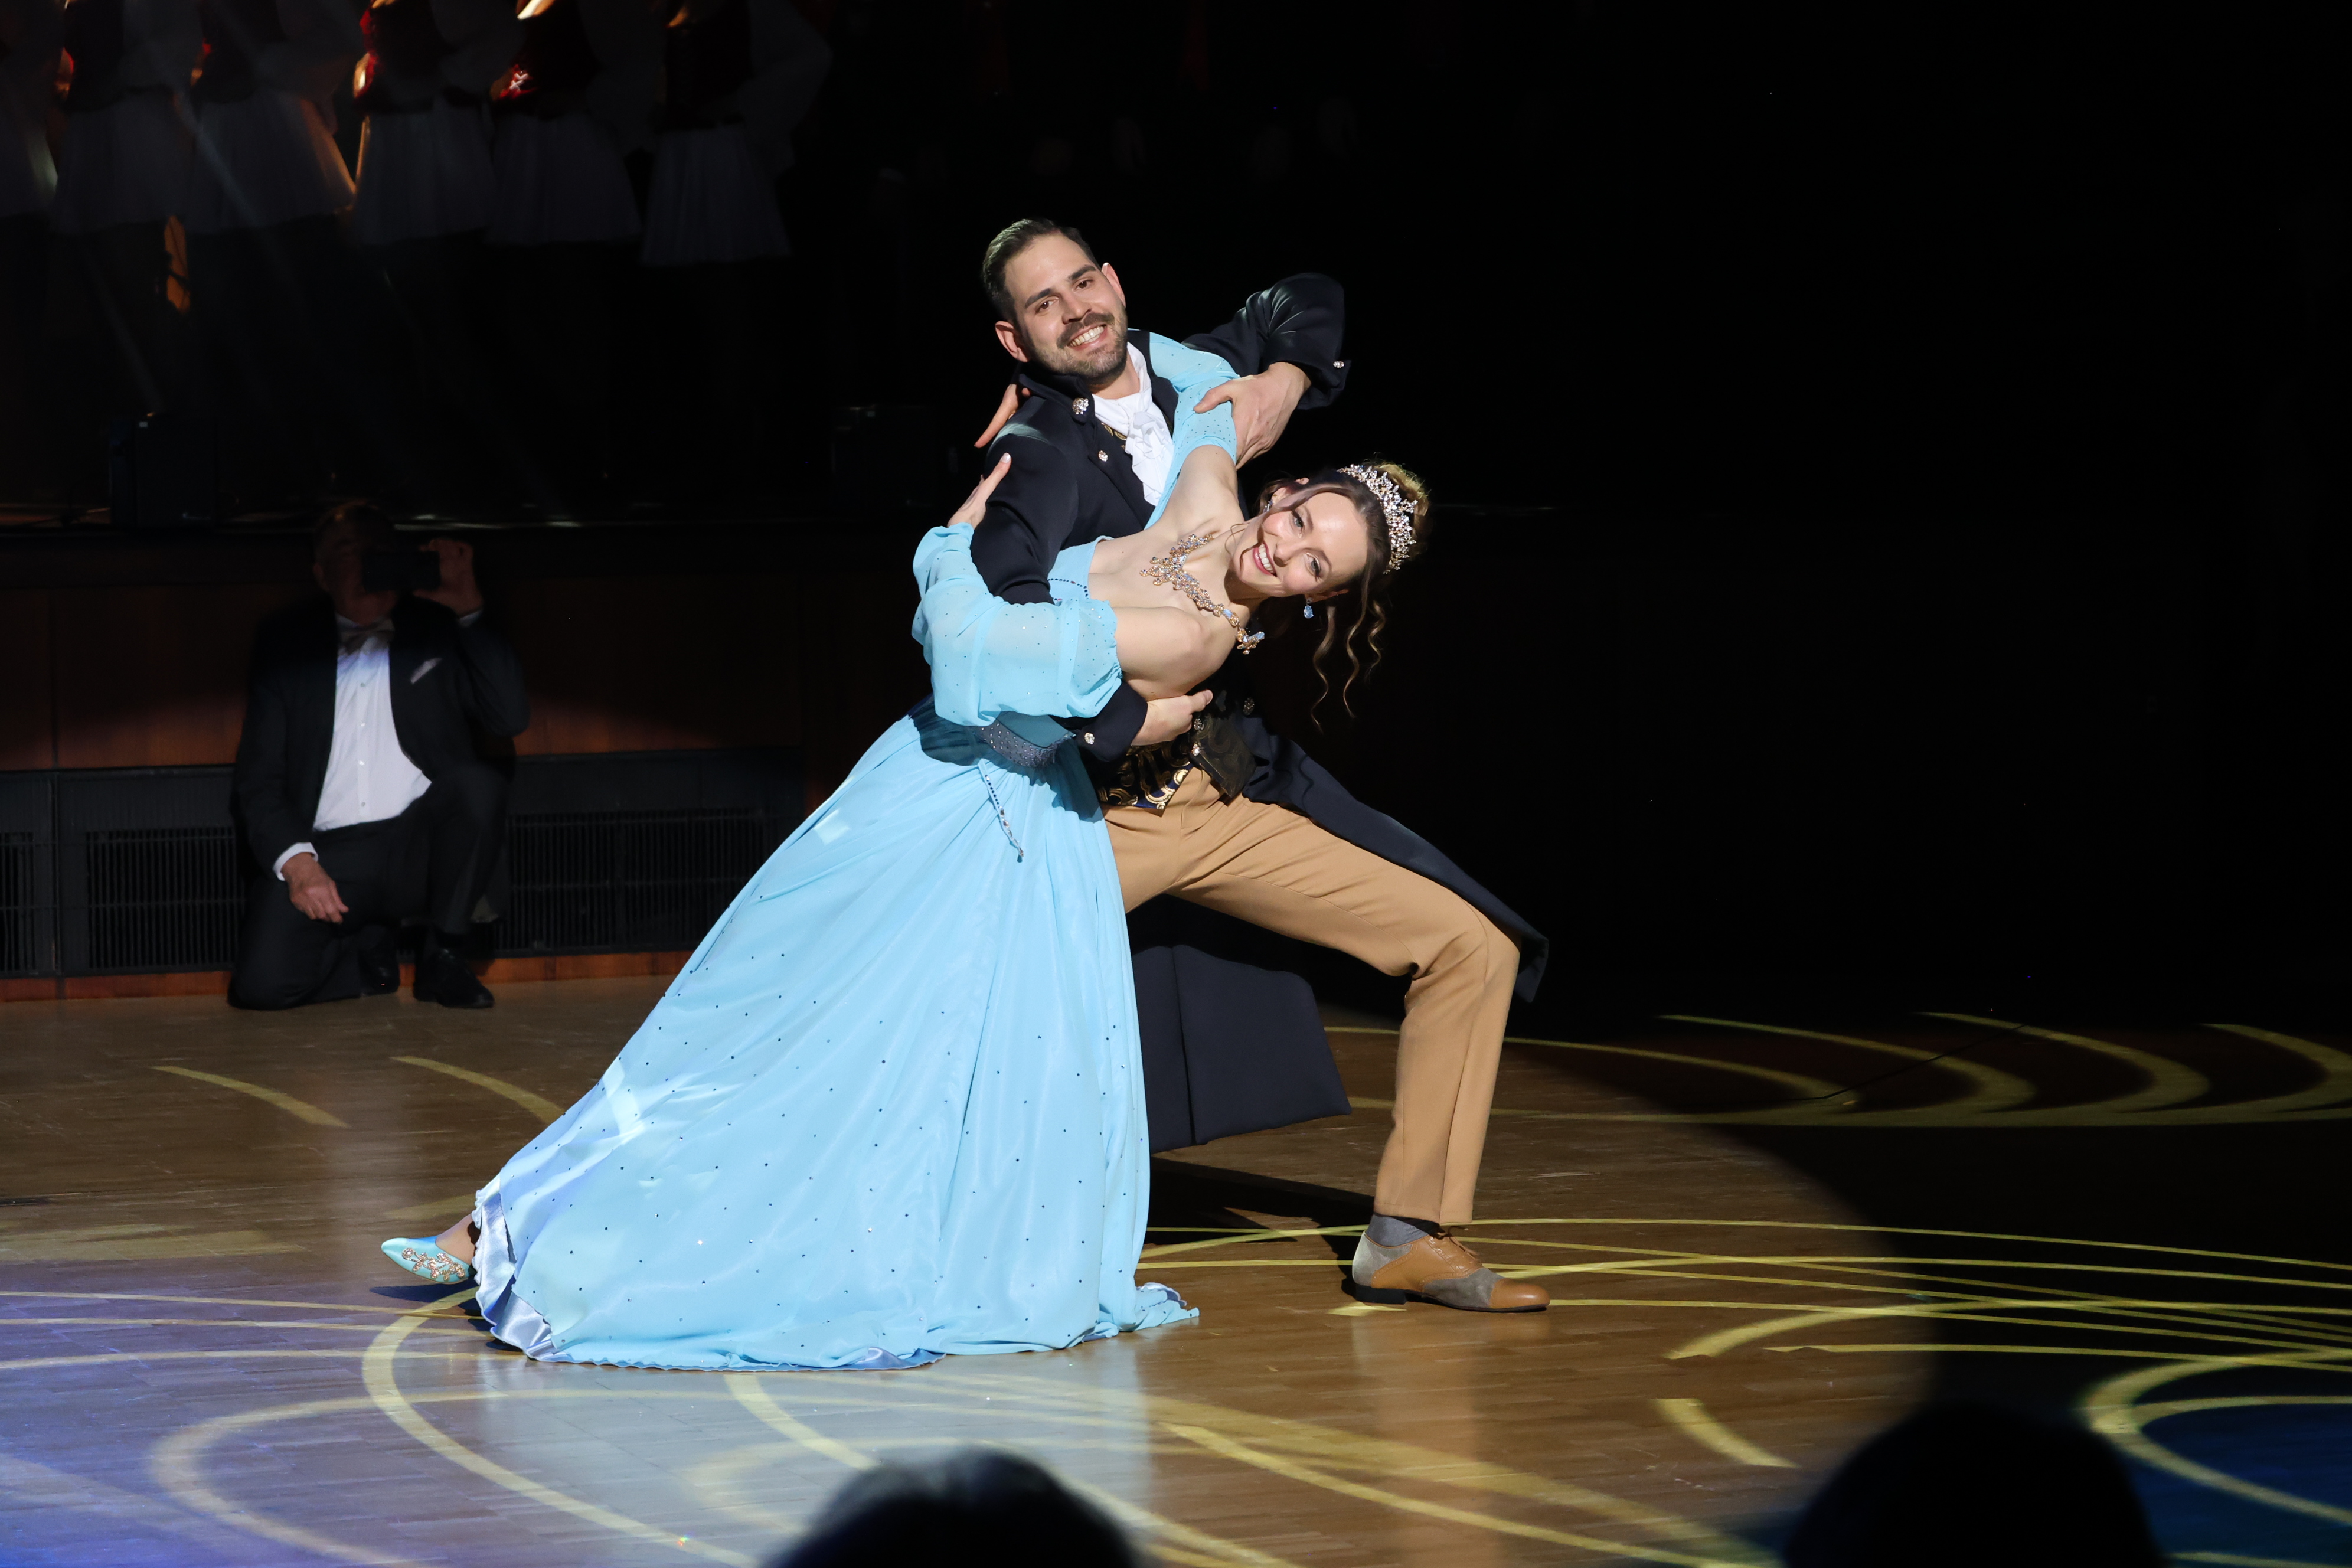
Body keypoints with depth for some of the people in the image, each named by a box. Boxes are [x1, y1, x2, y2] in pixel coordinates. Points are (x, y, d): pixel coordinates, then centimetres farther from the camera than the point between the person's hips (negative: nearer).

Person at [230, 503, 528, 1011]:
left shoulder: (436, 631, 11)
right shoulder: (286, 645, 10)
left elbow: (511, 716, -5)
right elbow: (258, 777, 5)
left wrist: (469, 608, -8)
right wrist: (295, 861, -13)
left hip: (420, 847, 0)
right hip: (325, 856, 0)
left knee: (476, 783, -31)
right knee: (262, 983, -26)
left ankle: (442, 955, -9)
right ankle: (371, 952, 11)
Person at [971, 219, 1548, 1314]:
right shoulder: (1040, 453, -11)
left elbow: (1307, 302, 27)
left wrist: (1283, 378, 7)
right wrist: (1122, 721, -23)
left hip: (1236, 792, 5)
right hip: (1092, 803, -5)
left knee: (1474, 947, 0)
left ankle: (1409, 1237, 9)